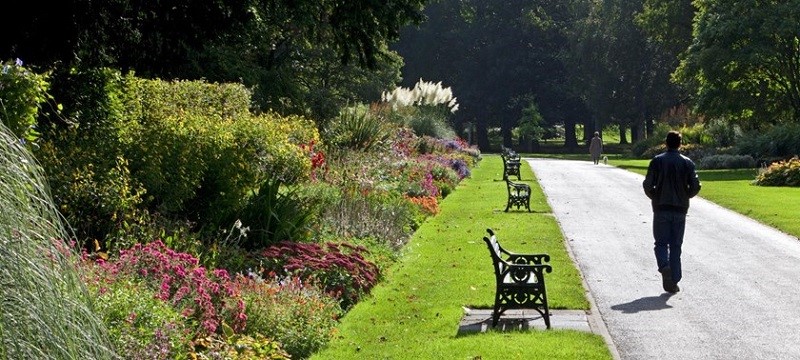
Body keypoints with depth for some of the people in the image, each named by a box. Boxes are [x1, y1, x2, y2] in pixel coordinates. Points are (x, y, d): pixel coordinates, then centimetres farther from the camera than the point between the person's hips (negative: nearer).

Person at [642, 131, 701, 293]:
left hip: (661, 208, -1)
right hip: (680, 210, 1)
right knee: (676, 245, 8)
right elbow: (695, 186, -5)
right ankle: (673, 282, 6)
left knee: (661, 243, 6)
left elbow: (648, 184, -8)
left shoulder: (657, 161, -4)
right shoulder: (687, 163, 0)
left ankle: (664, 266, -22)